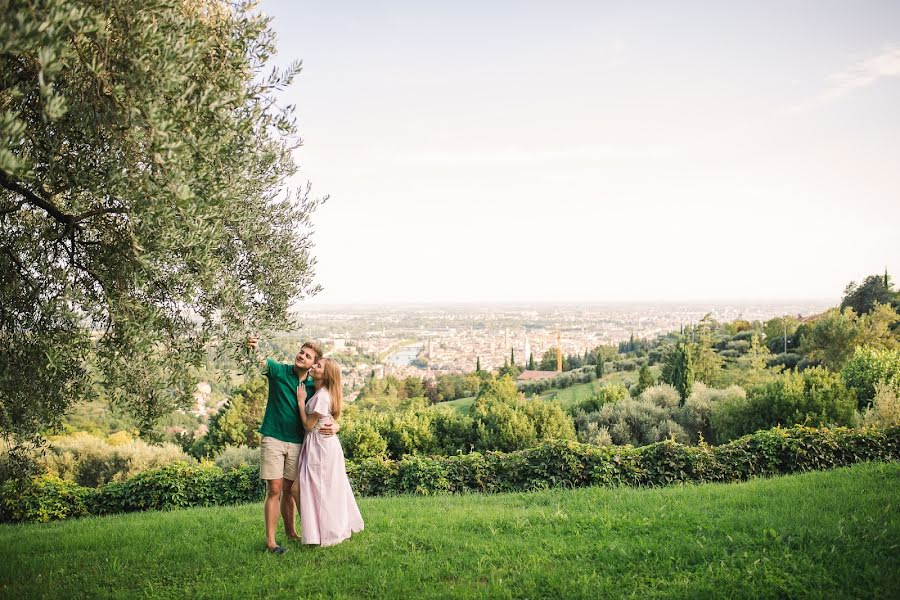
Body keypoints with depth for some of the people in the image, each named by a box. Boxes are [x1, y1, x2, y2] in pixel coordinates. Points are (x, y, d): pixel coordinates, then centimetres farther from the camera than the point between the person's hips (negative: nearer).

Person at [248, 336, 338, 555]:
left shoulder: (313, 387, 4)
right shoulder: (279, 371, -5)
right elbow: (261, 362, -24)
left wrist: (334, 426, -12)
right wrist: (255, 350, -47)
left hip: (297, 443, 3)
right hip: (273, 439, -3)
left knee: (290, 489, 13)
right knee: (275, 489, -6)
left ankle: (290, 530, 29)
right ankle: (270, 540, -1)